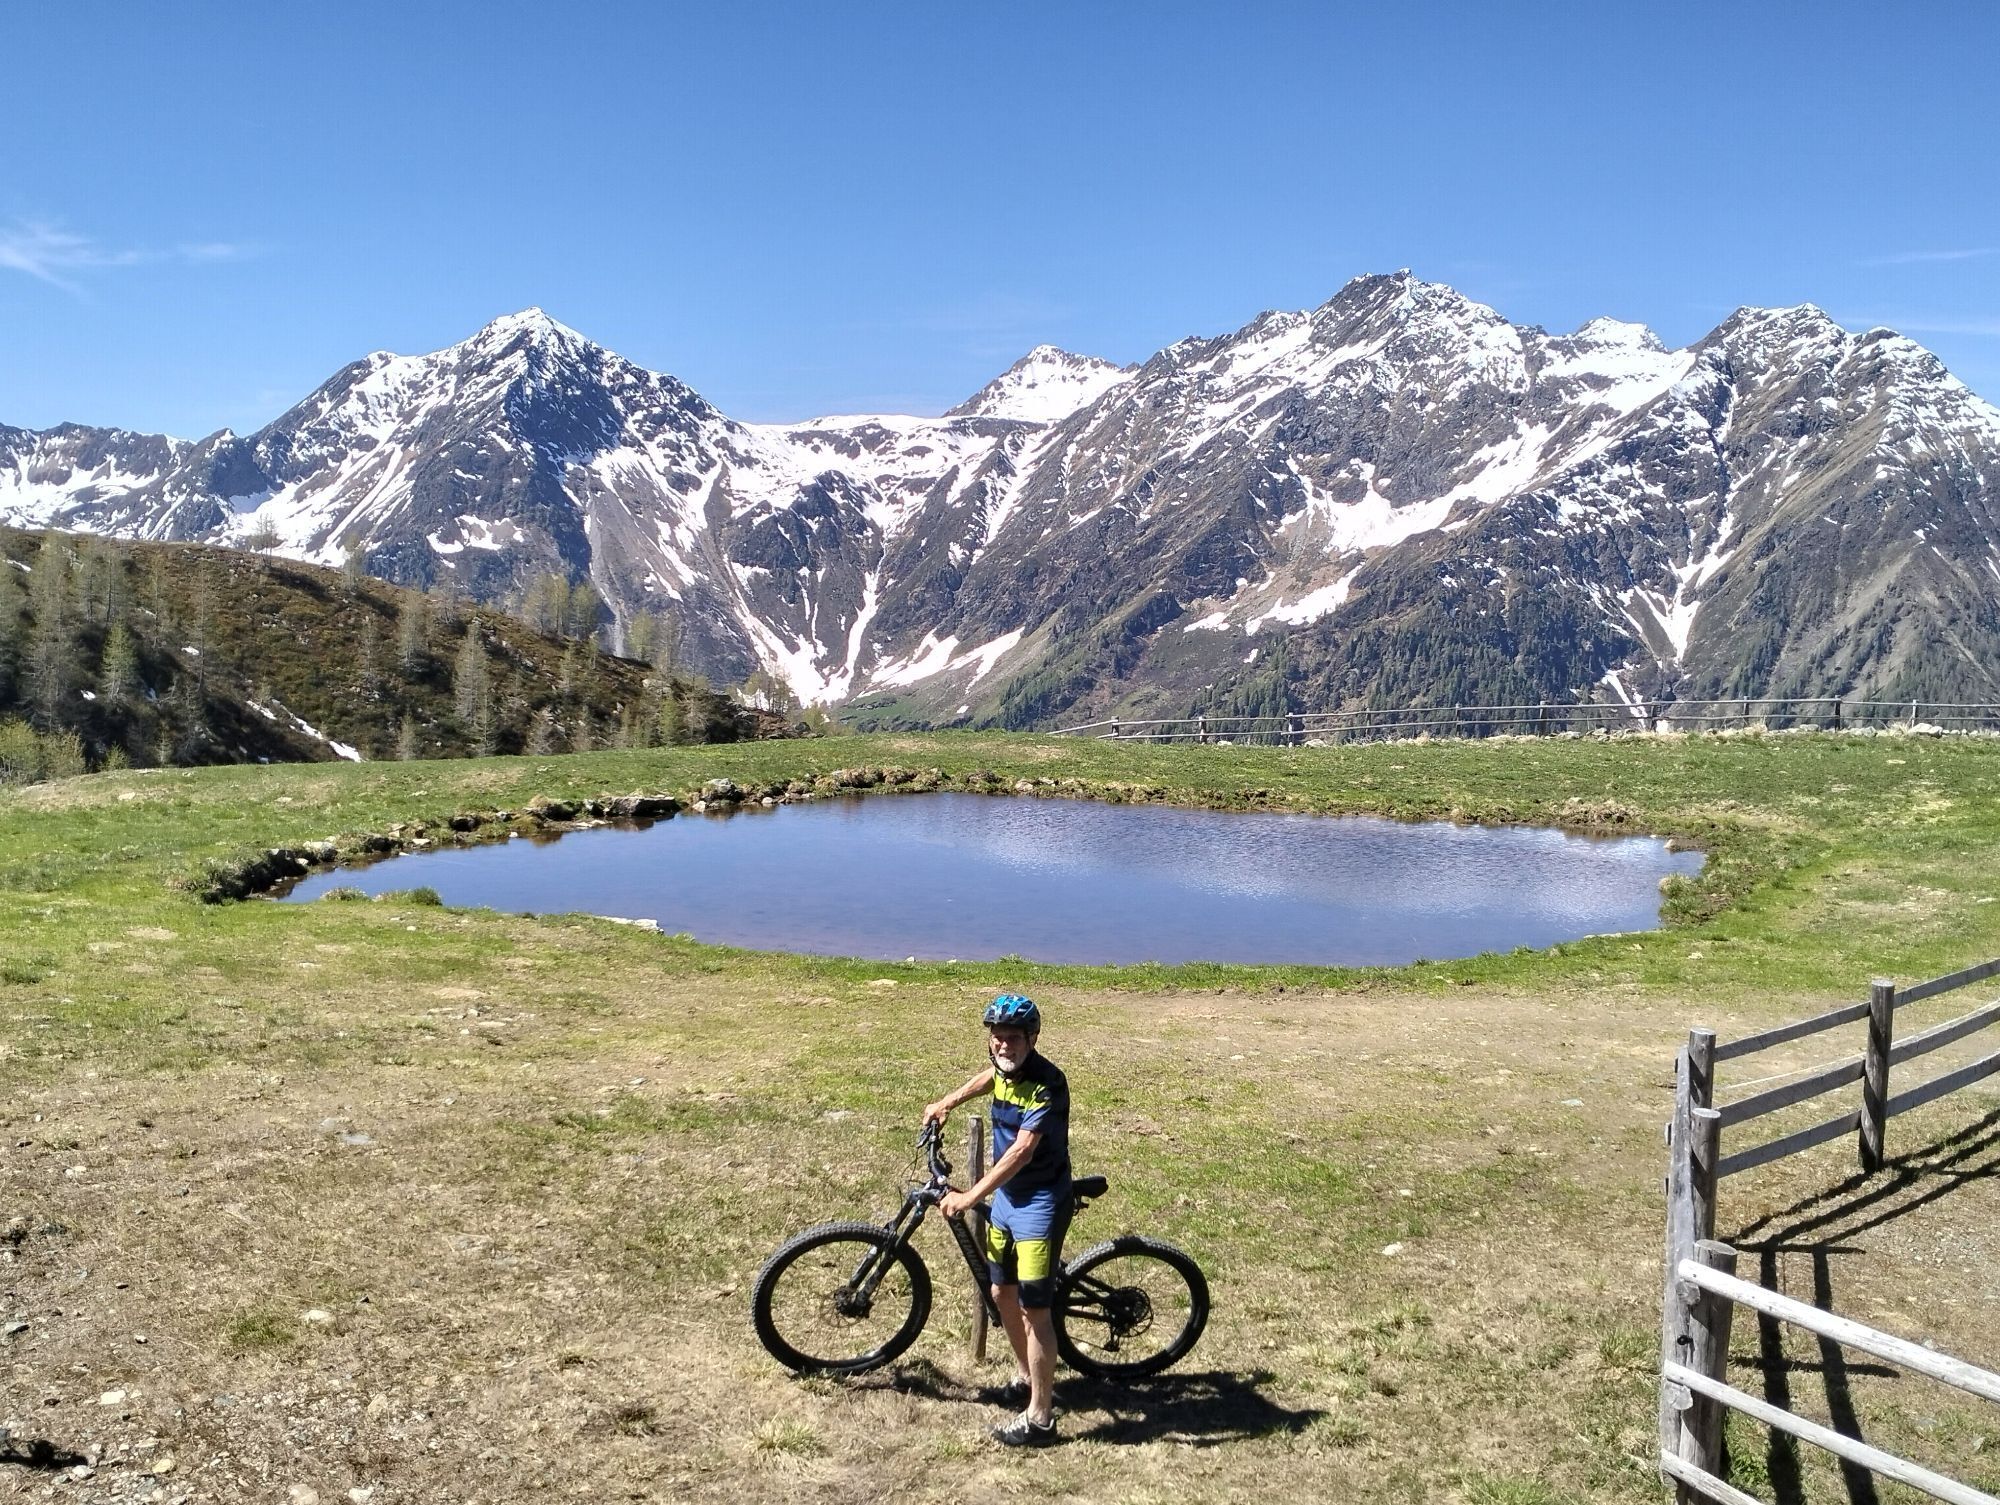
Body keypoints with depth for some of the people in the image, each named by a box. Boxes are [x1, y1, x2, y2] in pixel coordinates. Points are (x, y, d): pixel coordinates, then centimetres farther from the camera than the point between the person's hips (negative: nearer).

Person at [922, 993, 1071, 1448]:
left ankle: (1039, 1418, 6)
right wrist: (949, 1101, 19)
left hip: (1039, 1204, -8)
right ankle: (1026, 1375, 40)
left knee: (1033, 1309, -4)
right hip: (1006, 1196, 8)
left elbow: (1023, 1149, -34)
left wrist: (969, 1197, -38)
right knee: (1002, 1293, 19)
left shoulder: (1047, 1082, -26)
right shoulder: (1005, 1066, -2)